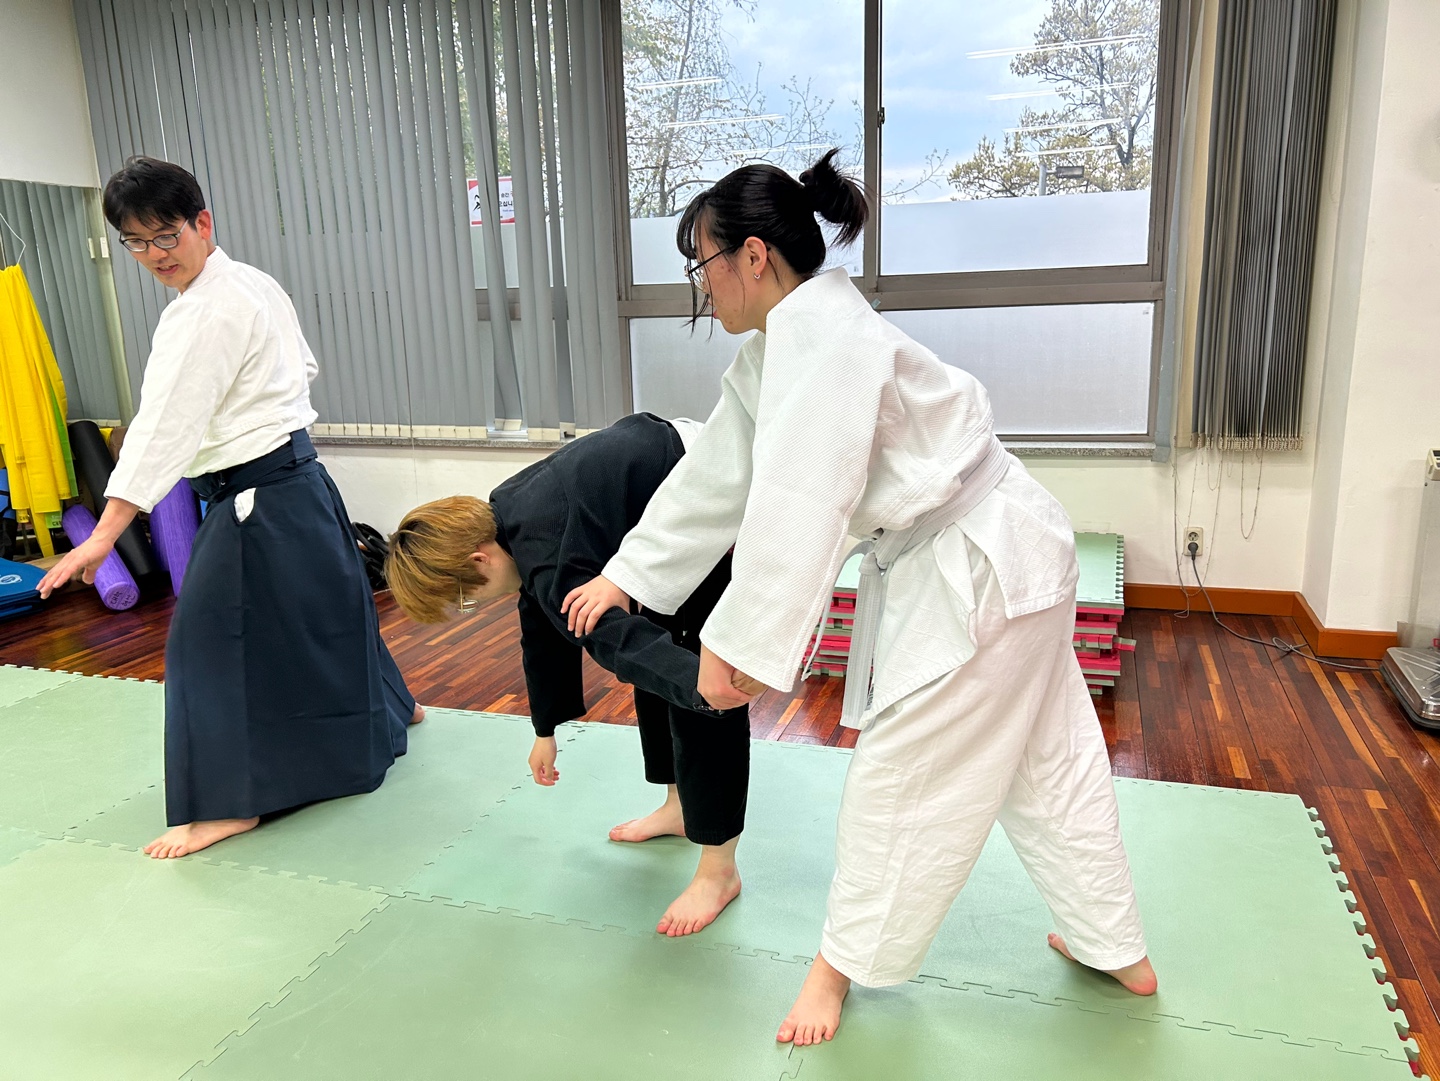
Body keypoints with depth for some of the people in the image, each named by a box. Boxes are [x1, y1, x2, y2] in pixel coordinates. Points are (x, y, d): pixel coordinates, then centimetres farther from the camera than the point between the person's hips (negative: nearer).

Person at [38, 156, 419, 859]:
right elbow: (303, 367, 22)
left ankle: (231, 803, 5)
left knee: (213, 631, -4)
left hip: (258, 498, -10)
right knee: (321, 608, 23)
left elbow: (166, 423, -26)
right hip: (295, 480, 10)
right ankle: (386, 711, 44)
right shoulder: (254, 285, 9)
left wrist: (105, 533, -28)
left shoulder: (210, 312, -20)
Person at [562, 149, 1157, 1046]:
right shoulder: (782, 343, 7)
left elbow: (796, 510, -30)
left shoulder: (821, 337, -25)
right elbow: (718, 475, 10)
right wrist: (626, 576, 12)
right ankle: (1119, 952, 39)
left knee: (903, 766, 3)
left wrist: (736, 645, -24)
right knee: (1046, 757, 20)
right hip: (977, 563, 10)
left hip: (986, 571, -10)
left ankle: (847, 961, 26)